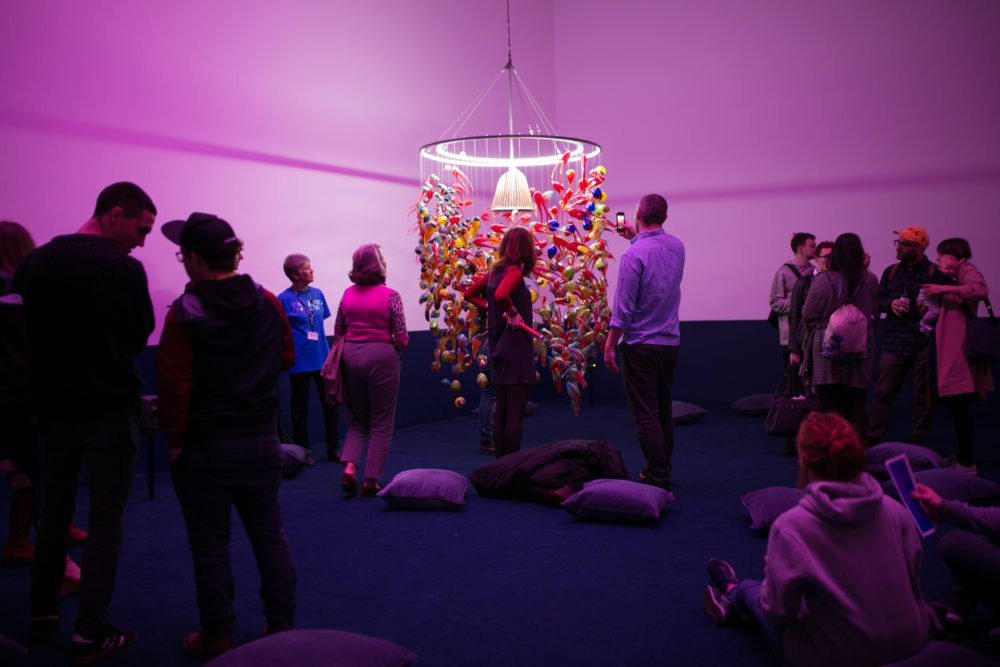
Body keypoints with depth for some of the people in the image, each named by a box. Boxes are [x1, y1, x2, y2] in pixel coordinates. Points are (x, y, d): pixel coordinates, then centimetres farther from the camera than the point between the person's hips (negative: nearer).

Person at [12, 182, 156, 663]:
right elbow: (139, 336, -4)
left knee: (54, 510, 20)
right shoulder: (124, 269, -15)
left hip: (51, 407, 6)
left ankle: (42, 616, 30)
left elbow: (16, 330, 9)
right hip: (109, 410, -6)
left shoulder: (33, 262, 2)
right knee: (105, 519, 4)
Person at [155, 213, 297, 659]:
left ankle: (217, 638, 19)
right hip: (261, 442, 4)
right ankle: (283, 625, 24)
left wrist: (174, 440, -5)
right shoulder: (268, 303, -1)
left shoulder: (184, 314, -15)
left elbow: (174, 385, -15)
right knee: (269, 535, 14)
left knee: (210, 544, 8)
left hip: (203, 448, -4)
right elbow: (285, 358, 11)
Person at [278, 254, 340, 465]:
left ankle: (333, 449, 22)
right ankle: (303, 451, 21)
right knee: (300, 408, 7)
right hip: (300, 361, -5)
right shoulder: (284, 299, -8)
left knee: (330, 404, 9)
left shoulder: (317, 294, 7)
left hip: (322, 358, 5)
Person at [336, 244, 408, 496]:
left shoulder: (348, 294, 5)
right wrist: (395, 348, 9)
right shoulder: (390, 295, -9)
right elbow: (402, 338, -10)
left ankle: (349, 467, -1)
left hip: (350, 355, 5)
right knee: (381, 423, 7)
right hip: (381, 356, -5)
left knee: (359, 418, 19)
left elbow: (338, 331, 10)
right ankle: (371, 481, 9)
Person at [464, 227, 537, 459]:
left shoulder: (495, 271, 10)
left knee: (501, 411, 14)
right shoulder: (514, 271, -14)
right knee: (515, 413, -4)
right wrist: (512, 312, -18)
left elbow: (469, 293, 21)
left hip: (498, 349, 9)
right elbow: (501, 294, -34)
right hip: (516, 347, -9)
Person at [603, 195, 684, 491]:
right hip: (671, 343, 7)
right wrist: (637, 237, 29)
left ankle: (659, 481, 0)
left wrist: (609, 345, -8)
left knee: (646, 416, -2)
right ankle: (661, 470, 29)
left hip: (640, 345, -7)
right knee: (664, 410, 17)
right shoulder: (677, 247, 5)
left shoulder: (634, 254, -16)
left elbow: (623, 308, -16)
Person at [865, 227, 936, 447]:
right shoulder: (891, 272, 14)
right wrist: (891, 303, -3)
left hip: (923, 344, -3)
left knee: (922, 395, 4)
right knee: (883, 392, 2)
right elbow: (877, 300, 16)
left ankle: (918, 441, 15)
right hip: (894, 342, 3)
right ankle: (871, 438, 8)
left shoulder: (934, 272, -1)